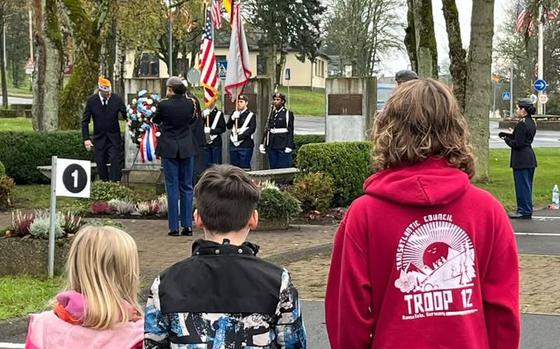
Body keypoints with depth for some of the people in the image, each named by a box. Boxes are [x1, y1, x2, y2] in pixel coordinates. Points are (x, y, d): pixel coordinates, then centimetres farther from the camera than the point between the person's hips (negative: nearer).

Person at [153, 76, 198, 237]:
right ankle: (188, 225, 7)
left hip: (169, 148, -3)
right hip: (187, 148, 3)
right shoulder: (190, 103, -4)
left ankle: (174, 227, 0)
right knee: (187, 186, 9)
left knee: (172, 187, 1)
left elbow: (155, 120, 6)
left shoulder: (164, 104, -12)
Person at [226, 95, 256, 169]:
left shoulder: (251, 115, -1)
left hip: (245, 145, -5)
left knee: (244, 167, -6)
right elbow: (228, 126, 10)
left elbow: (252, 129, -9)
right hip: (233, 144, 5)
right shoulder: (234, 114, 16)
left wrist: (239, 137, -15)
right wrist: (233, 118, -10)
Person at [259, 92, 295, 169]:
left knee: (283, 168, -5)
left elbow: (290, 131, -6)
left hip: (283, 147, -5)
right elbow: (267, 129, 15)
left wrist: (289, 147, -12)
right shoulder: (272, 113, 13)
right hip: (272, 147, 5)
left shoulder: (288, 114, -3)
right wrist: (262, 144, 10)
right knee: (273, 167, 7)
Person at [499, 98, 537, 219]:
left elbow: (517, 144, -19)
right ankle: (528, 210, 22)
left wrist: (507, 139, -3)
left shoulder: (522, 124, -18)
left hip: (521, 159, -10)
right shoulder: (531, 122, 11)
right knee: (527, 185, 15)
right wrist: (510, 134, 12)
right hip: (530, 158, 10)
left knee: (522, 185, -3)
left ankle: (524, 211, 1)